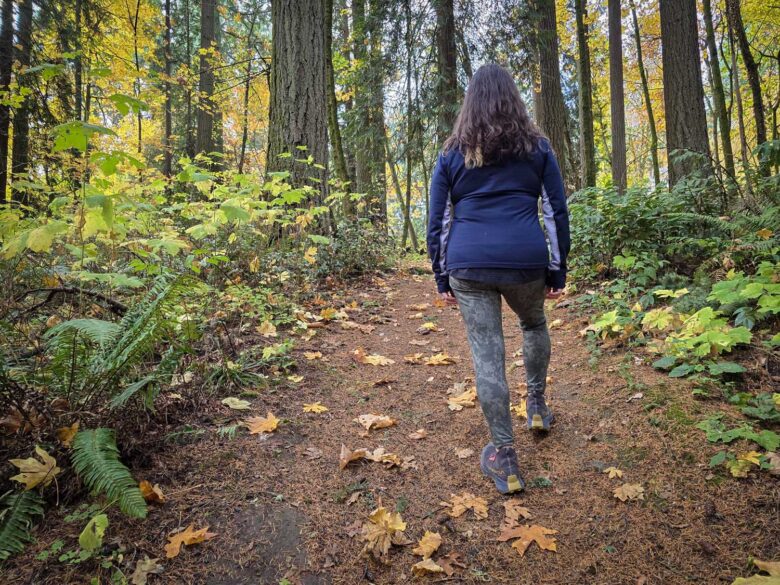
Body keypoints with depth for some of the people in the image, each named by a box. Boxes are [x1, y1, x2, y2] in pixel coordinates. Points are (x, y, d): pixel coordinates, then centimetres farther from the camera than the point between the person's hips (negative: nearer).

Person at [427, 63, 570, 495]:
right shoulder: (536, 147, 10)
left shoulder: (451, 154, 10)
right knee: (534, 325, 30)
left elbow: (438, 221, 8)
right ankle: (537, 405, 35)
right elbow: (557, 212, 7)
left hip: (468, 265, -1)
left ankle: (504, 458, 7)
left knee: (486, 355, 2)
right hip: (525, 261, 1)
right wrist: (558, 270, 12)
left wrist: (441, 277, 14)